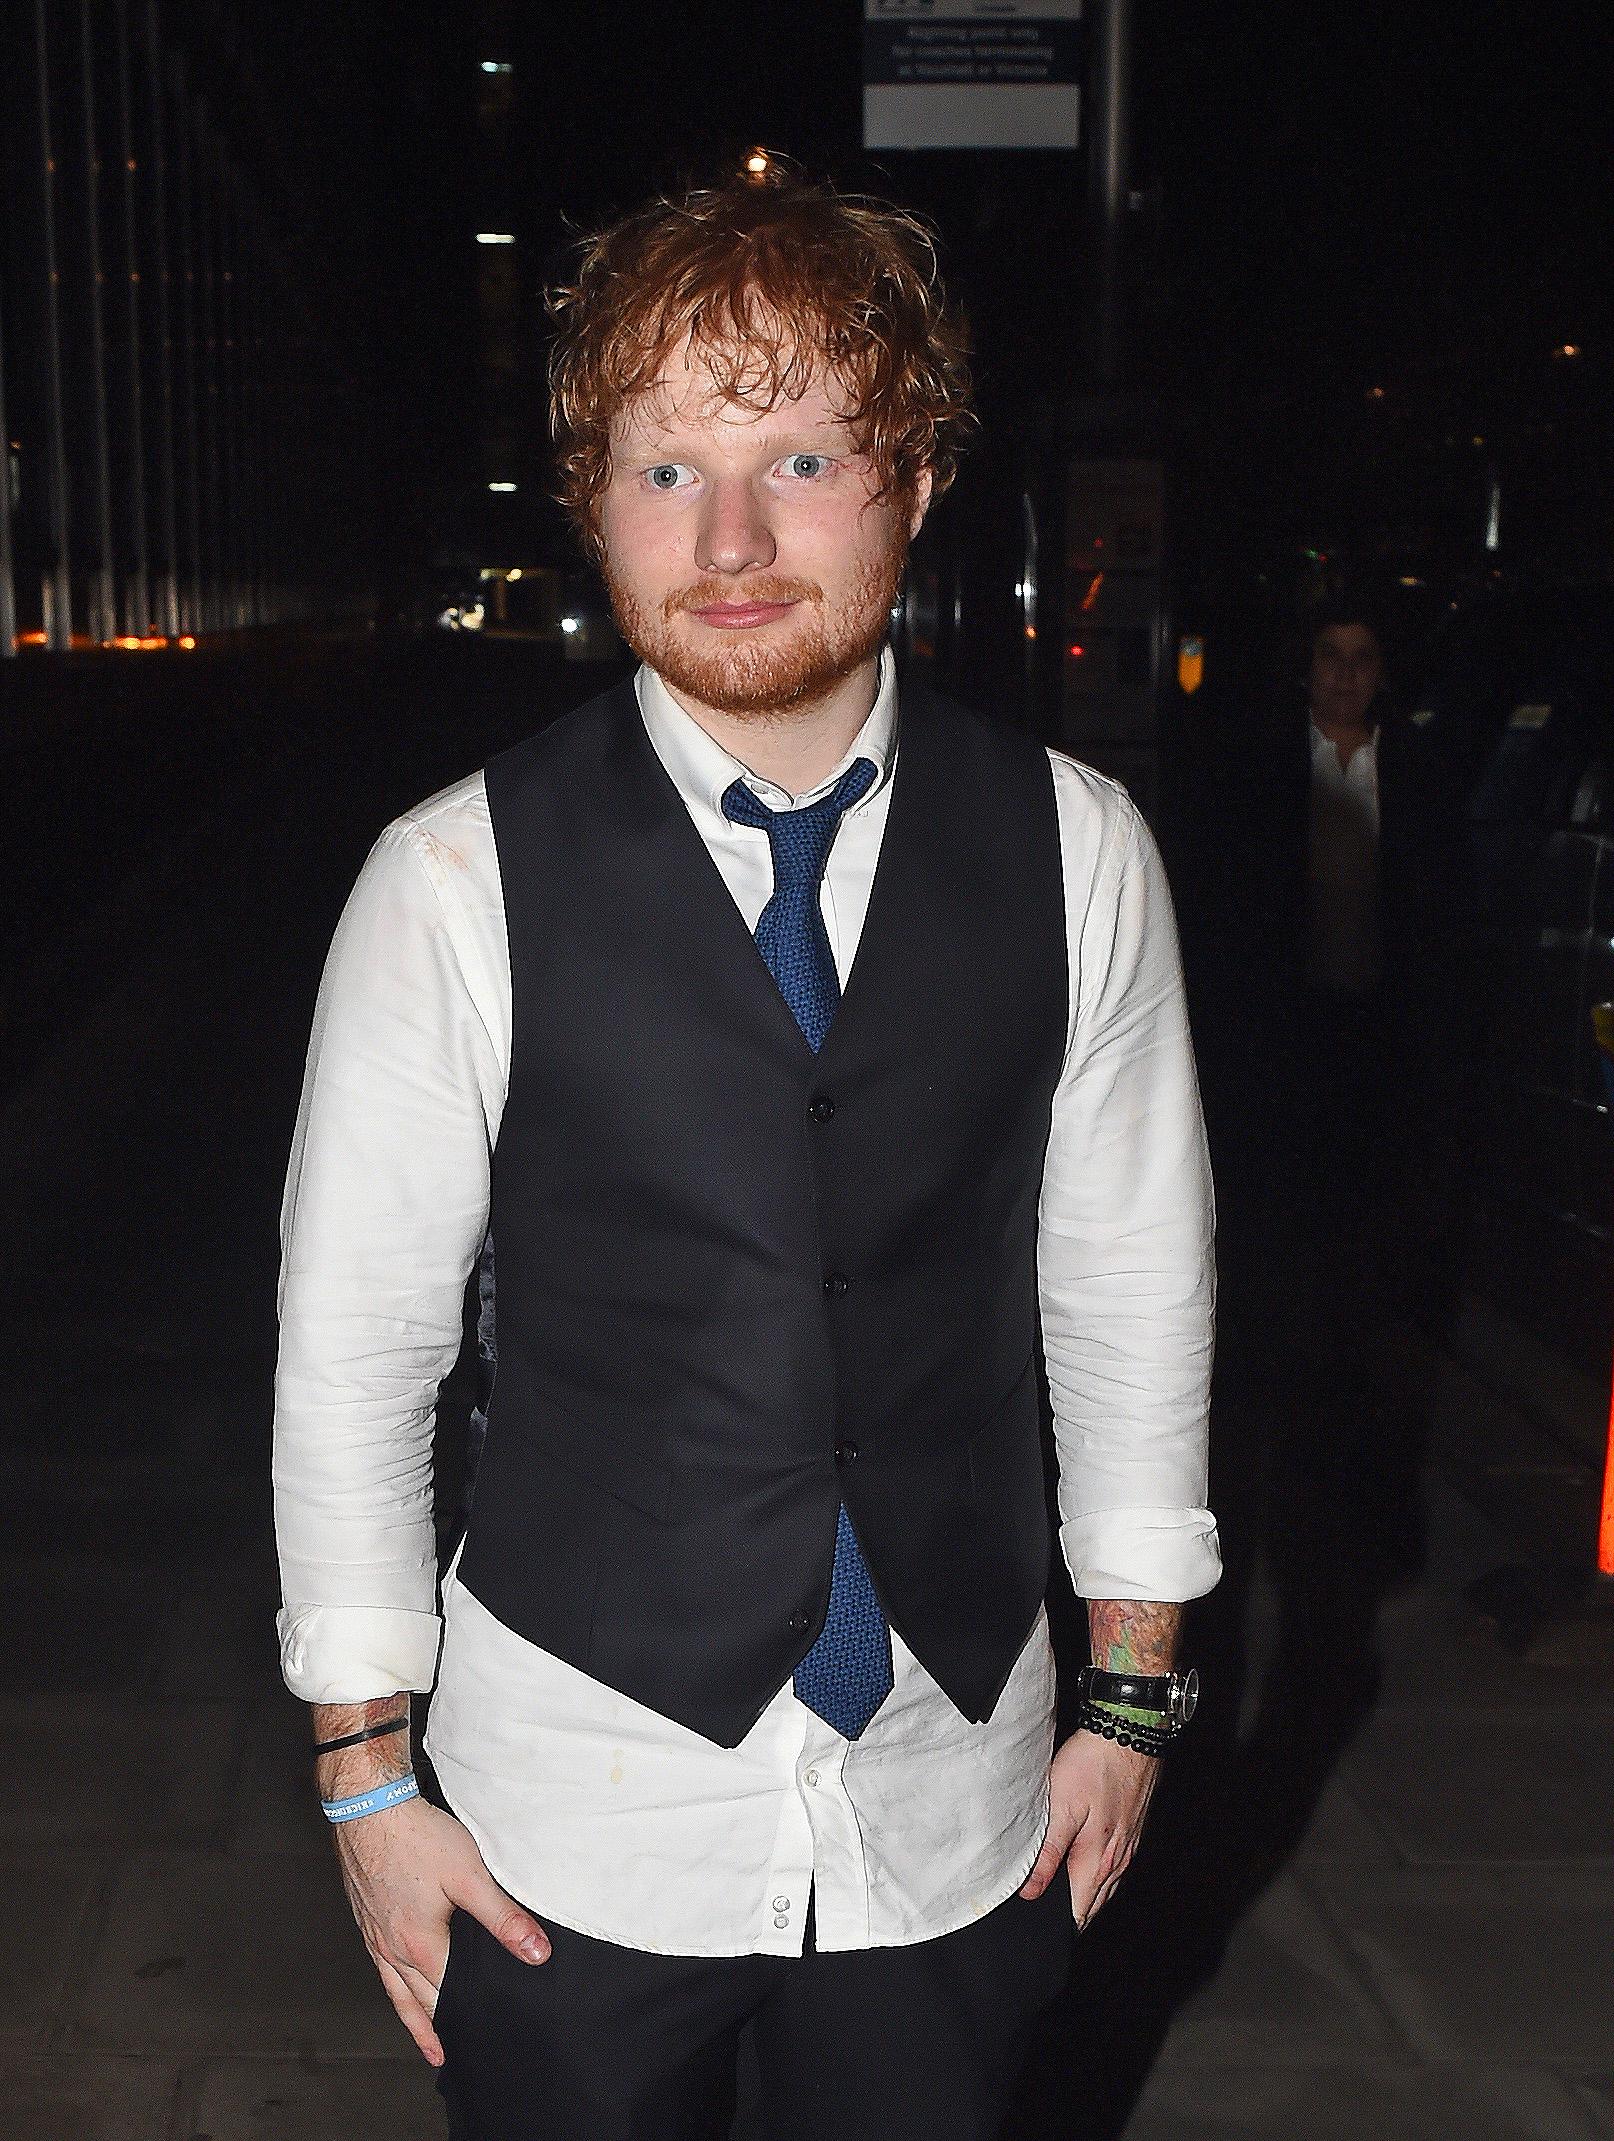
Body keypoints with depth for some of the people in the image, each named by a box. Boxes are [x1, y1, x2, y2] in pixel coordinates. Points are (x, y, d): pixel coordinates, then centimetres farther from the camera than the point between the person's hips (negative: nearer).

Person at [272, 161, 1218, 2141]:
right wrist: (367, 1784, -1)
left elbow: (1131, 1290, 3)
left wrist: (1131, 1697, 8)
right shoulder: (455, 886, -13)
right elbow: (350, 1351, -6)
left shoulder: (1072, 852, -6)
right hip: (574, 1837, -1)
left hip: (955, 1811, 2)